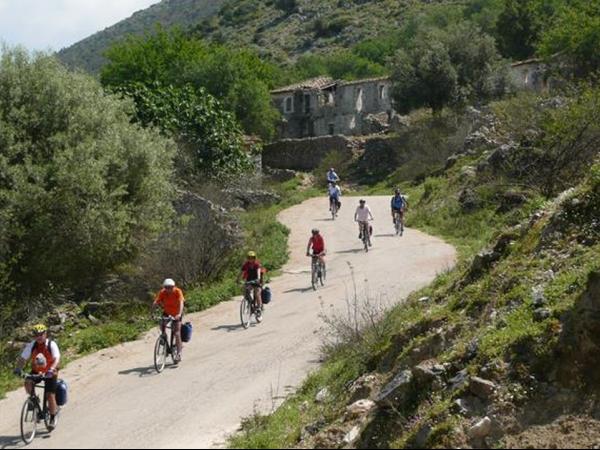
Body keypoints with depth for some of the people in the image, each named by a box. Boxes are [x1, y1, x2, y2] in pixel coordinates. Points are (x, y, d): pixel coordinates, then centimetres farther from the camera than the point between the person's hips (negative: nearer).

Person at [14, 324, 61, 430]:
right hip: (36, 371, 3)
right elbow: (23, 359, -15)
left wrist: (51, 369, -49)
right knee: (27, 383, -27)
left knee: (50, 396, -8)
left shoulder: (52, 345, -19)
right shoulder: (31, 345, -10)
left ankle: (52, 418, 13)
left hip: (50, 373, -3)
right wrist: (18, 369, -35)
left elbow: (57, 359, -31)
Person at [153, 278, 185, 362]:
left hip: (176, 313, -3)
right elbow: (155, 302, -26)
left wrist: (179, 314, -54)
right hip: (167, 312, 3)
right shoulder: (162, 292, -20)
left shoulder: (178, 292, -26)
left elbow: (181, 302, -38)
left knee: (177, 333, -11)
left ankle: (178, 354, -5)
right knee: (162, 325, -19)